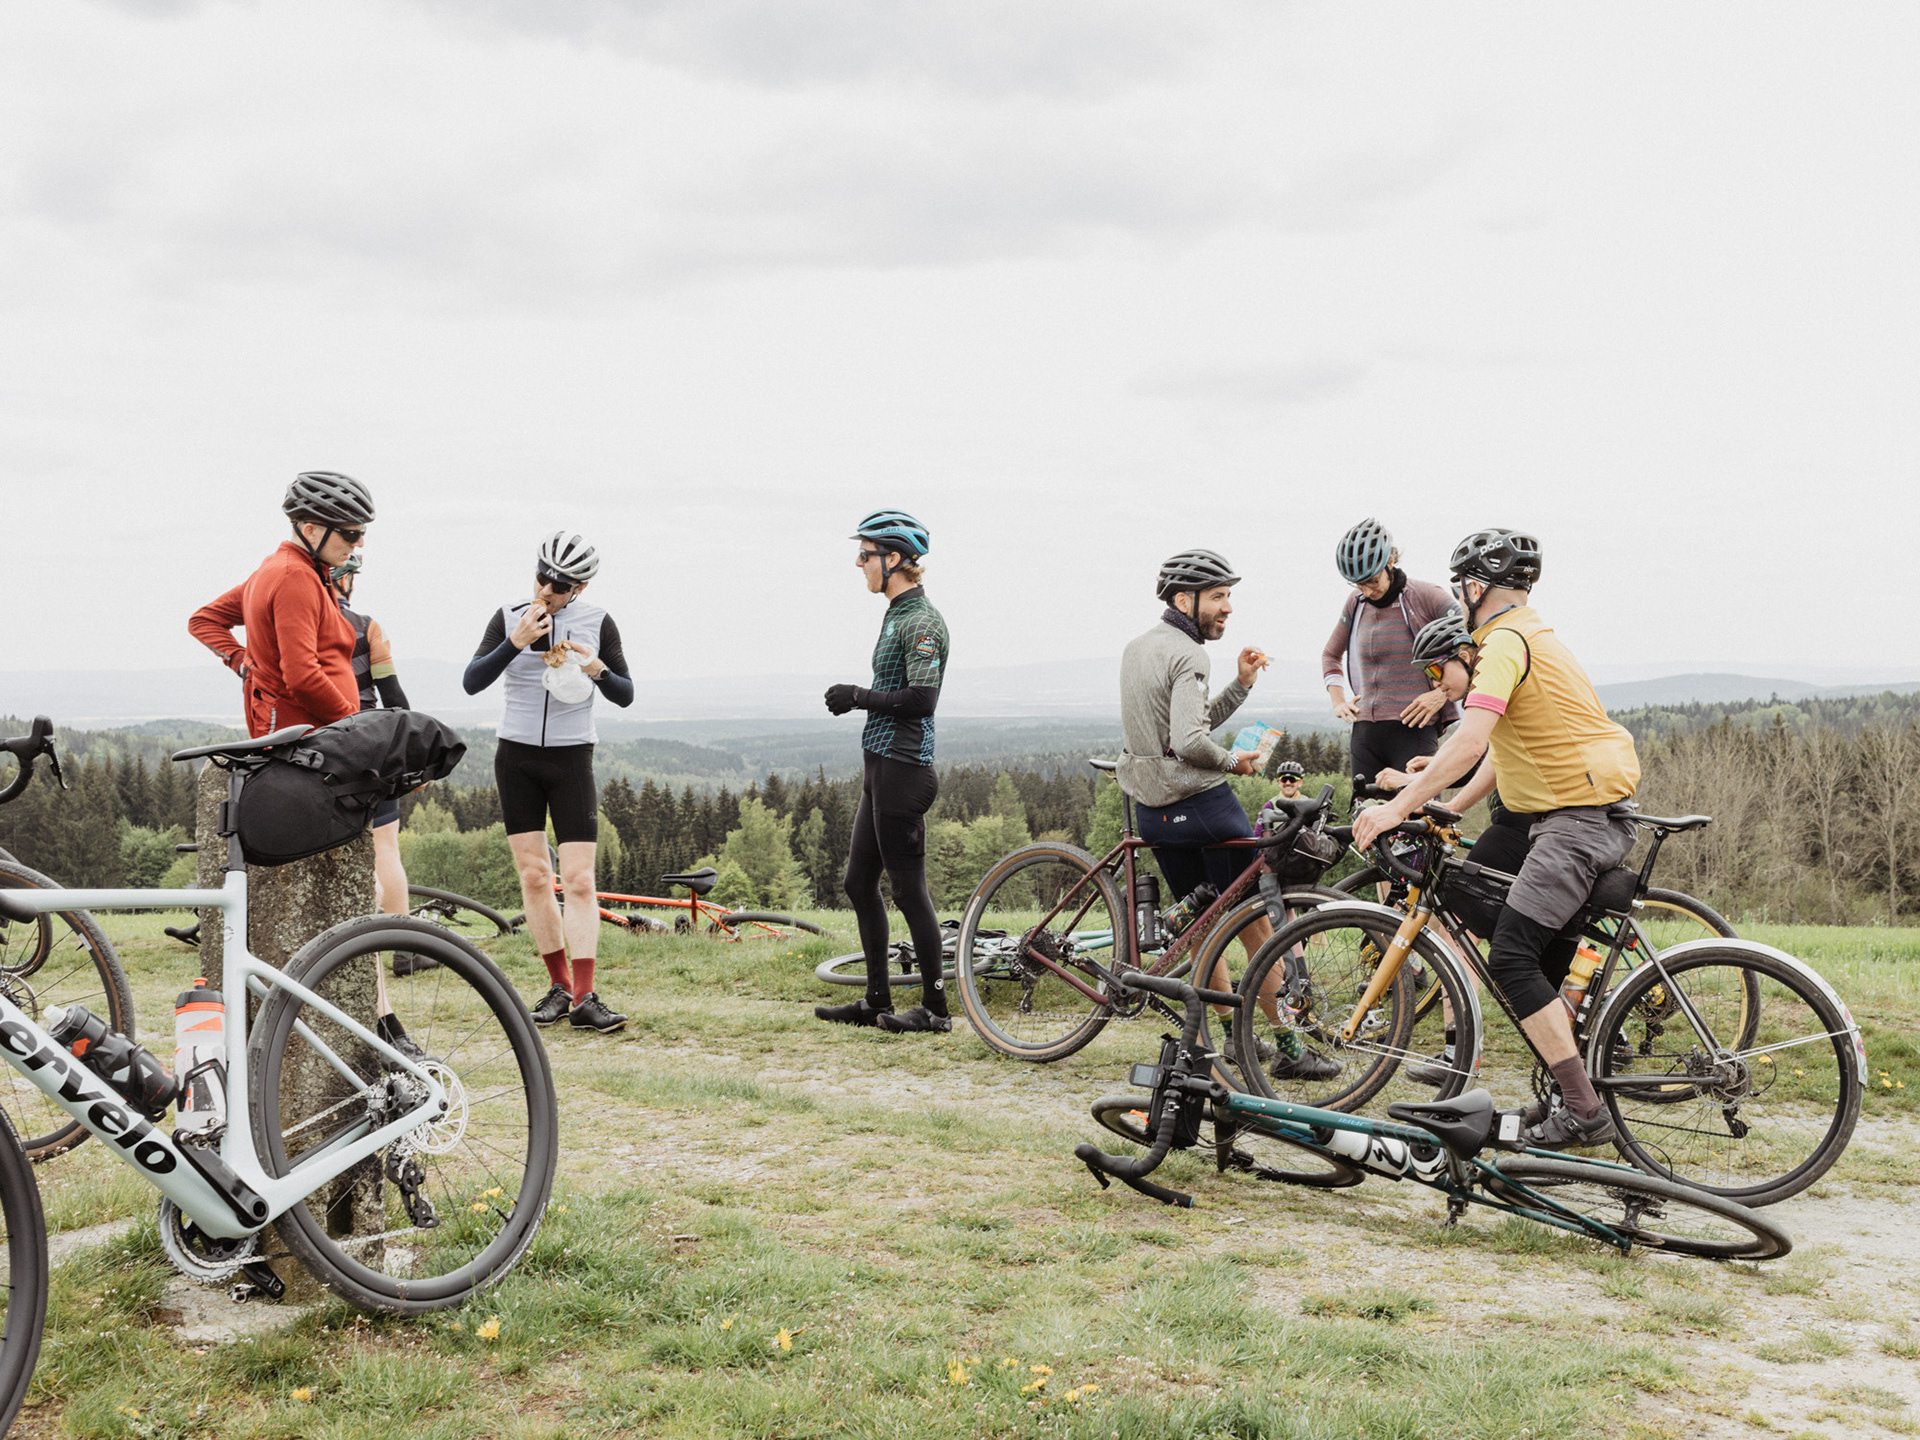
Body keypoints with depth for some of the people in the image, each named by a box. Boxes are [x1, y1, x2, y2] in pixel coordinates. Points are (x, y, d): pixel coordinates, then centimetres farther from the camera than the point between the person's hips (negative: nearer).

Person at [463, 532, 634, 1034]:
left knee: (579, 879, -9)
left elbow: (625, 695, 1)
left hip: (571, 760, -1)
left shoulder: (597, 623, -1)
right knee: (533, 876, 1)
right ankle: (559, 986, 13)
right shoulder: (510, 617, 0)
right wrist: (515, 643, -21)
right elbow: (472, 682, -9)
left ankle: (584, 998, -10)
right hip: (516, 757, 1)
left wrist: (597, 670, -19)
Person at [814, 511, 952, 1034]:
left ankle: (935, 1008, 4)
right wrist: (856, 697, 11)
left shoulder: (921, 621, -15)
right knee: (859, 882, 13)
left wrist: (858, 696, -16)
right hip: (880, 765, 10)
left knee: (908, 889, -5)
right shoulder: (898, 615, 16)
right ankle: (877, 1000, 21)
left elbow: (921, 698, -24)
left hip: (902, 768, -10)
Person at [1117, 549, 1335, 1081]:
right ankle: (1288, 1048, 8)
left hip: (1152, 812, 9)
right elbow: (1190, 742, -27)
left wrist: (1241, 685, 7)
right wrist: (1232, 761, -10)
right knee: (1255, 924, 2)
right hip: (1201, 801, -9)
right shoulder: (1188, 656, -16)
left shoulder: (1135, 648, 13)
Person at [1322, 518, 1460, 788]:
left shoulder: (1425, 597, -3)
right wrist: (1338, 701, 15)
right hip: (1365, 735, 5)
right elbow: (1330, 654, 29)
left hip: (1413, 733, -5)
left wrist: (1441, 693, -10)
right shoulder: (1356, 604, 12)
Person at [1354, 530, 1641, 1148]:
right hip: (1597, 812, 11)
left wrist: (1399, 807, -27)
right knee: (1547, 953, 15)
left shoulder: (1506, 642, -13)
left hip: (1579, 818, -11)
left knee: (1511, 957, -13)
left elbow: (1471, 739, -27)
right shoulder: (1535, 636, 21)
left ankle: (1584, 1112, -14)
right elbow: (1503, 747, 24)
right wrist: (1448, 806, 21)